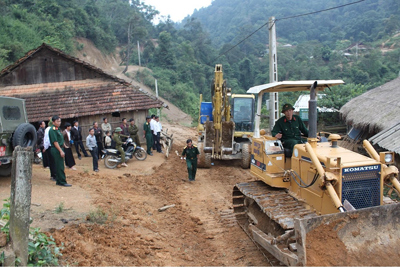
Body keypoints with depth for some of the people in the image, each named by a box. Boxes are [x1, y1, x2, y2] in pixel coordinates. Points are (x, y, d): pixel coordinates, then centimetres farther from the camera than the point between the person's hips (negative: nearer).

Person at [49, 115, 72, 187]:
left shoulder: (58, 129, 16)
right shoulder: (52, 130, -13)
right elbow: (55, 142, -19)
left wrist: (62, 150, 17)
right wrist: (61, 151, -21)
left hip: (59, 149, 10)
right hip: (56, 150, -10)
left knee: (58, 167, 13)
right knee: (60, 167, -7)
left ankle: (58, 181, 19)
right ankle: (62, 182, -3)